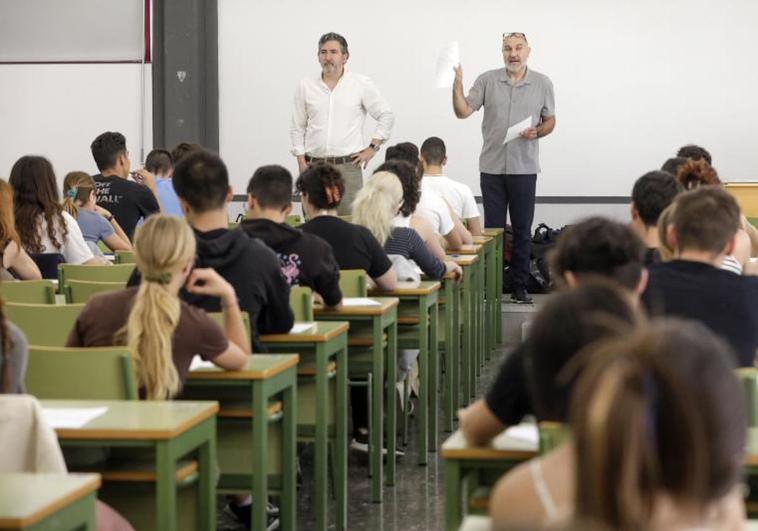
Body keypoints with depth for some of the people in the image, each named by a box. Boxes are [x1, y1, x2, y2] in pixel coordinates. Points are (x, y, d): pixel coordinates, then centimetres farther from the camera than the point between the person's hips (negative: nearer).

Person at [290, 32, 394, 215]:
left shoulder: (361, 85, 3)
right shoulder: (306, 86, 9)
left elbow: (386, 116, 8)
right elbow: (297, 128, 13)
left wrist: (372, 148, 2)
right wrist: (301, 162, 5)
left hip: (347, 165, -2)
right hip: (314, 165, 2)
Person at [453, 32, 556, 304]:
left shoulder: (542, 83, 3)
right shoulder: (487, 80, 2)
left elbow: (550, 121, 10)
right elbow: (463, 111, -2)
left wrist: (538, 132, -10)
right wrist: (457, 85, -17)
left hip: (524, 168, 0)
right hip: (492, 166, 0)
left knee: (522, 230, 3)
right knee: (493, 229, 4)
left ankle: (519, 286, 10)